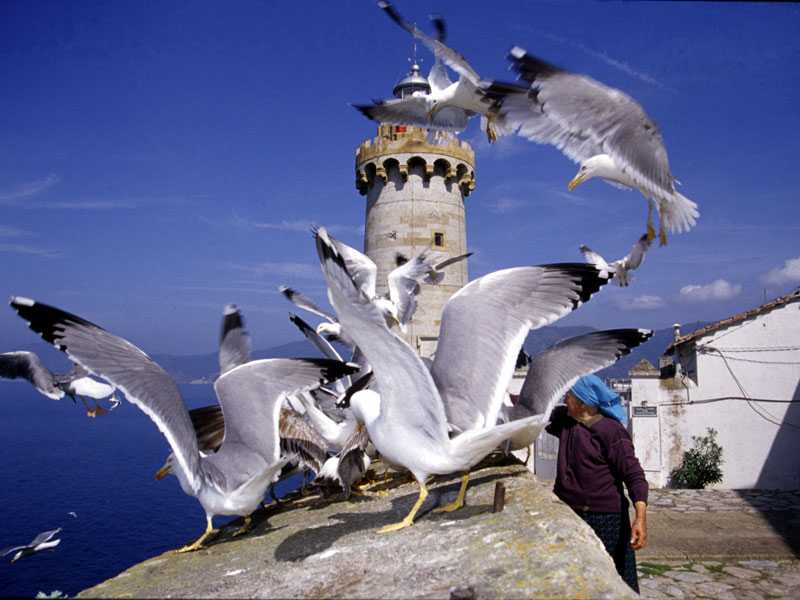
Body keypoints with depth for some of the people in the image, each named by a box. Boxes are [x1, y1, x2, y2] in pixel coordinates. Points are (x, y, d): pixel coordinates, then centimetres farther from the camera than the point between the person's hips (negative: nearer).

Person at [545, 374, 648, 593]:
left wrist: (641, 517, -25)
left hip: (605, 517, -7)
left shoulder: (611, 430, -14)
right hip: (568, 514, 7)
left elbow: (633, 474, -16)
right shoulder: (565, 420, 6)